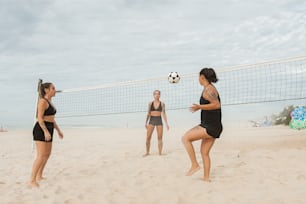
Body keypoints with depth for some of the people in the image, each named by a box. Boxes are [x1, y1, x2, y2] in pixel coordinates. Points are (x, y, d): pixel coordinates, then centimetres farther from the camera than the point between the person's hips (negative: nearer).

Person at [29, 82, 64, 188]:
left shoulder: (49, 102, 16)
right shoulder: (43, 101, -11)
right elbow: (40, 118, -18)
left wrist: (58, 130, 21)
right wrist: (46, 131, -27)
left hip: (48, 129, 10)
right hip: (41, 129, -10)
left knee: (47, 154, 14)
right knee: (41, 156, -12)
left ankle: (39, 176, 27)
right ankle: (32, 181, -6)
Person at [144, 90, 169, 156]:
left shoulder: (162, 104, 3)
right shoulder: (150, 103, 5)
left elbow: (163, 114, 2)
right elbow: (148, 113, 9)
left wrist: (166, 123, -4)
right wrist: (146, 122, 8)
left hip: (159, 120, 0)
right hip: (151, 120, 0)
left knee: (160, 138, 0)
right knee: (148, 137, -2)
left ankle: (160, 153, 7)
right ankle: (147, 152, 12)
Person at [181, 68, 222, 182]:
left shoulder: (208, 89, -14)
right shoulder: (210, 88, 15)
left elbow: (217, 104, -26)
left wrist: (200, 107, -25)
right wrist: (199, 107, 34)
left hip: (210, 127, -10)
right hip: (212, 127, 10)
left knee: (185, 138, -9)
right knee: (204, 153, 14)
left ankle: (195, 165, -3)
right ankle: (206, 178, 21)